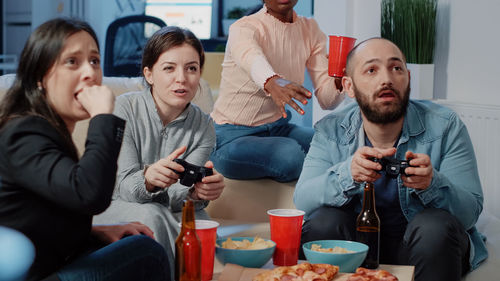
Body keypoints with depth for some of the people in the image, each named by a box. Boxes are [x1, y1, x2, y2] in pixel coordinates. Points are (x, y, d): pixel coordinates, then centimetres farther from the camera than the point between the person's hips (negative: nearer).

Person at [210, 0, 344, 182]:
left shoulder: (310, 30, 2)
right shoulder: (243, 28, -15)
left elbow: (326, 100, -6)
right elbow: (252, 59, -42)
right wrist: (272, 82, -65)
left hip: (278, 128, 5)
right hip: (234, 136, -5)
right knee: (291, 154, -32)